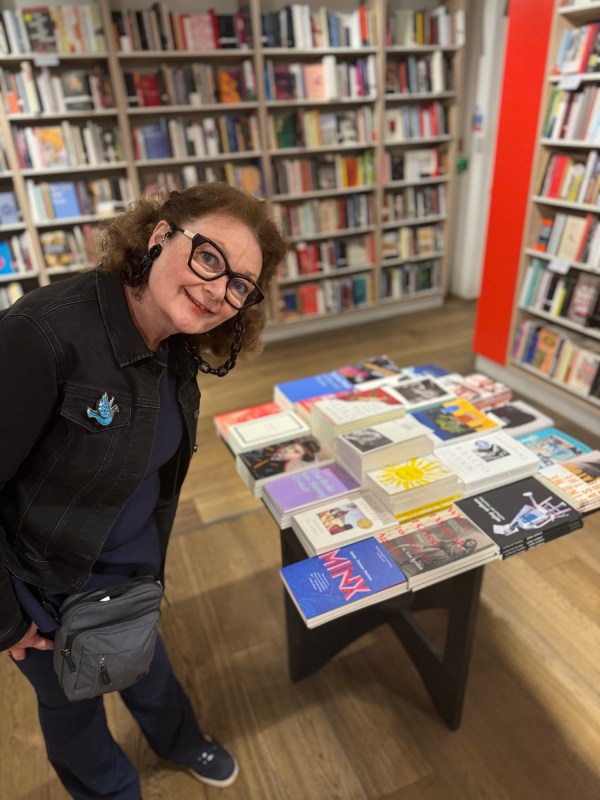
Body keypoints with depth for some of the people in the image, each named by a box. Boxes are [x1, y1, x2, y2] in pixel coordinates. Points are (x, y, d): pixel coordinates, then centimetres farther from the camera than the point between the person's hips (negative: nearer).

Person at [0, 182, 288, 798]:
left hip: (136, 566, 6)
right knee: (69, 697, 24)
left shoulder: (178, 348, -11)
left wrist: (150, 549, 14)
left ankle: (179, 741, 62)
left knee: (145, 660, 31)